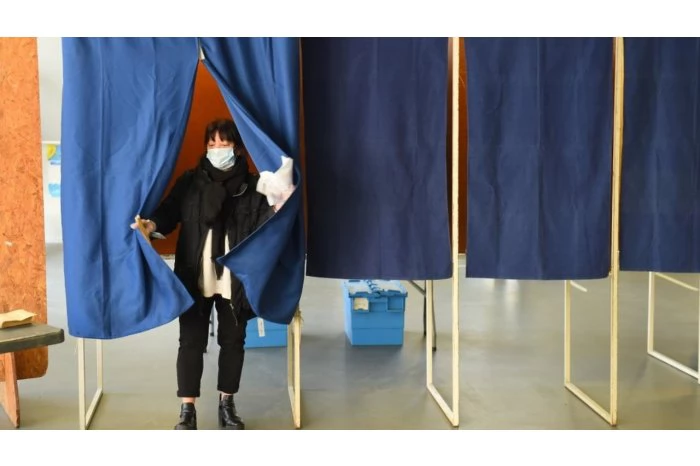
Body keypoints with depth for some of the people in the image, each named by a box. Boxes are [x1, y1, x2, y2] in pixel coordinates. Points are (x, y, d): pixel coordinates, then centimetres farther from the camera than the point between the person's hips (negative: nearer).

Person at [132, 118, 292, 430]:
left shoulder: (252, 186, 3)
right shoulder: (190, 182, 5)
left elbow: (260, 228, -3)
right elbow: (169, 213, -1)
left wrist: (276, 208, -23)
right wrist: (152, 225, -22)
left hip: (235, 279, 1)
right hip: (195, 278, 0)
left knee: (233, 341, 10)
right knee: (191, 341, 1)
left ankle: (227, 405, 24)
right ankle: (187, 410, 7)